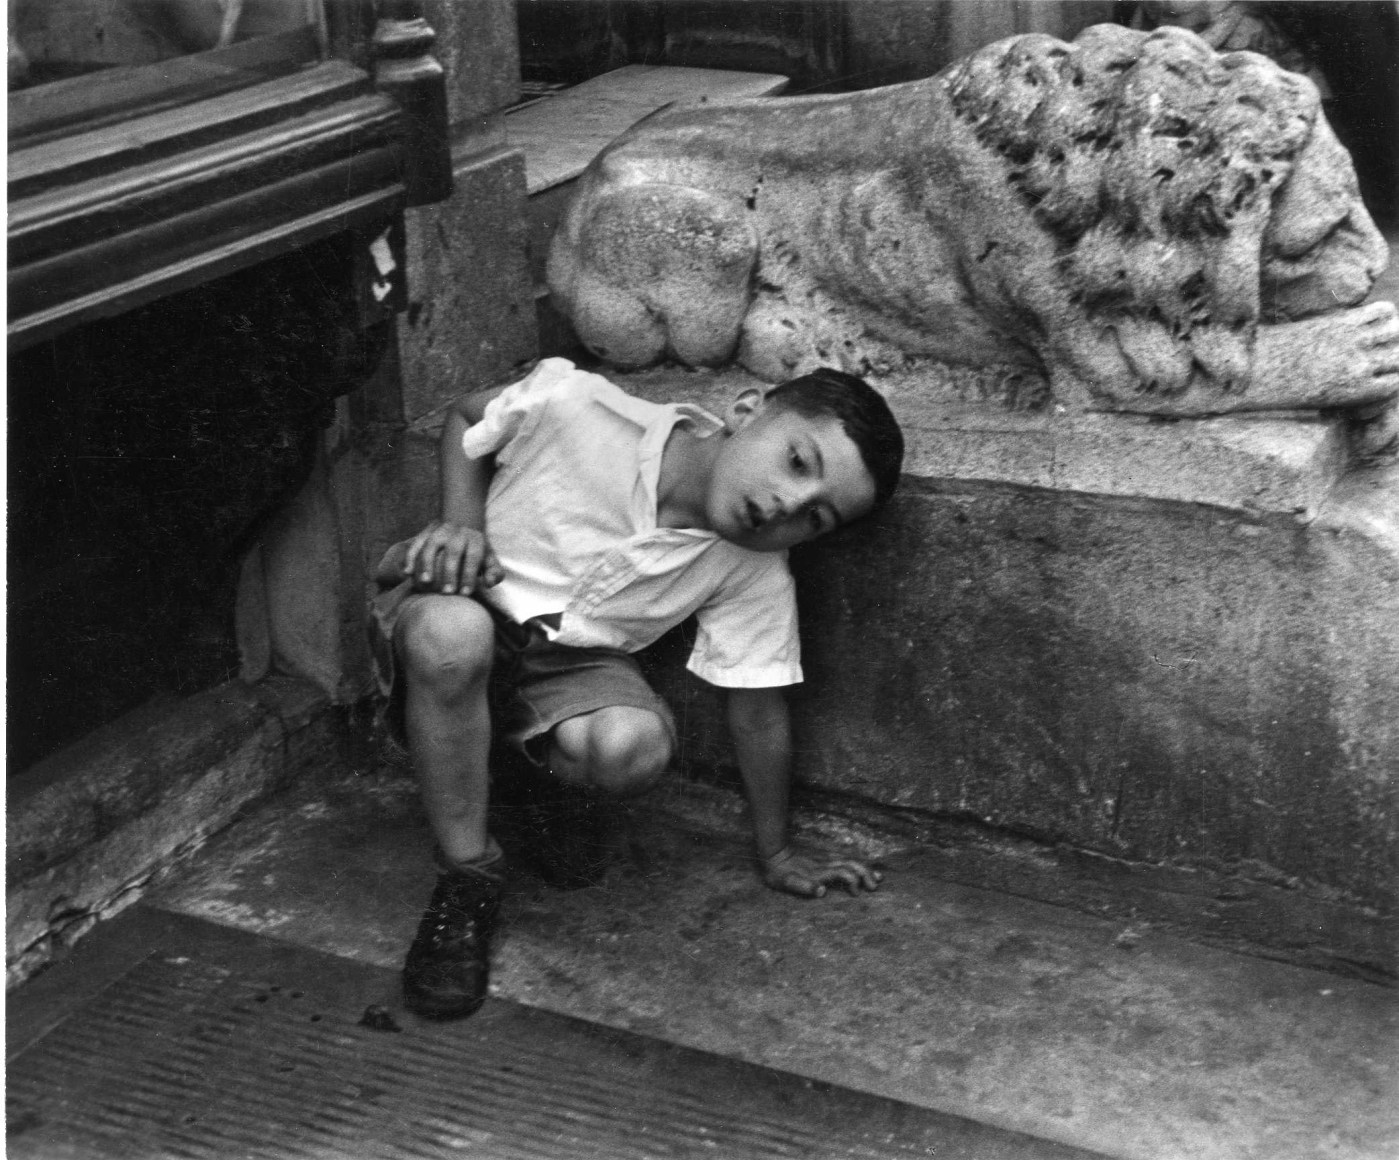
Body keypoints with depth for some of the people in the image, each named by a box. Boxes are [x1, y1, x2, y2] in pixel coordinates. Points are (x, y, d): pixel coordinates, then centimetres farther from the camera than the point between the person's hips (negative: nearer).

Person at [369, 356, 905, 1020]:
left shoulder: (756, 576, -15)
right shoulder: (573, 406, -23)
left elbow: (758, 710, -3)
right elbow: (465, 420, -3)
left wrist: (775, 854, 4)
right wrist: (463, 522, -19)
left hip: (570, 662, 2)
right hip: (446, 618, -2)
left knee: (637, 748, -33)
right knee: (454, 631, -40)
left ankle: (533, 785, 6)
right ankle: (466, 880, -18)